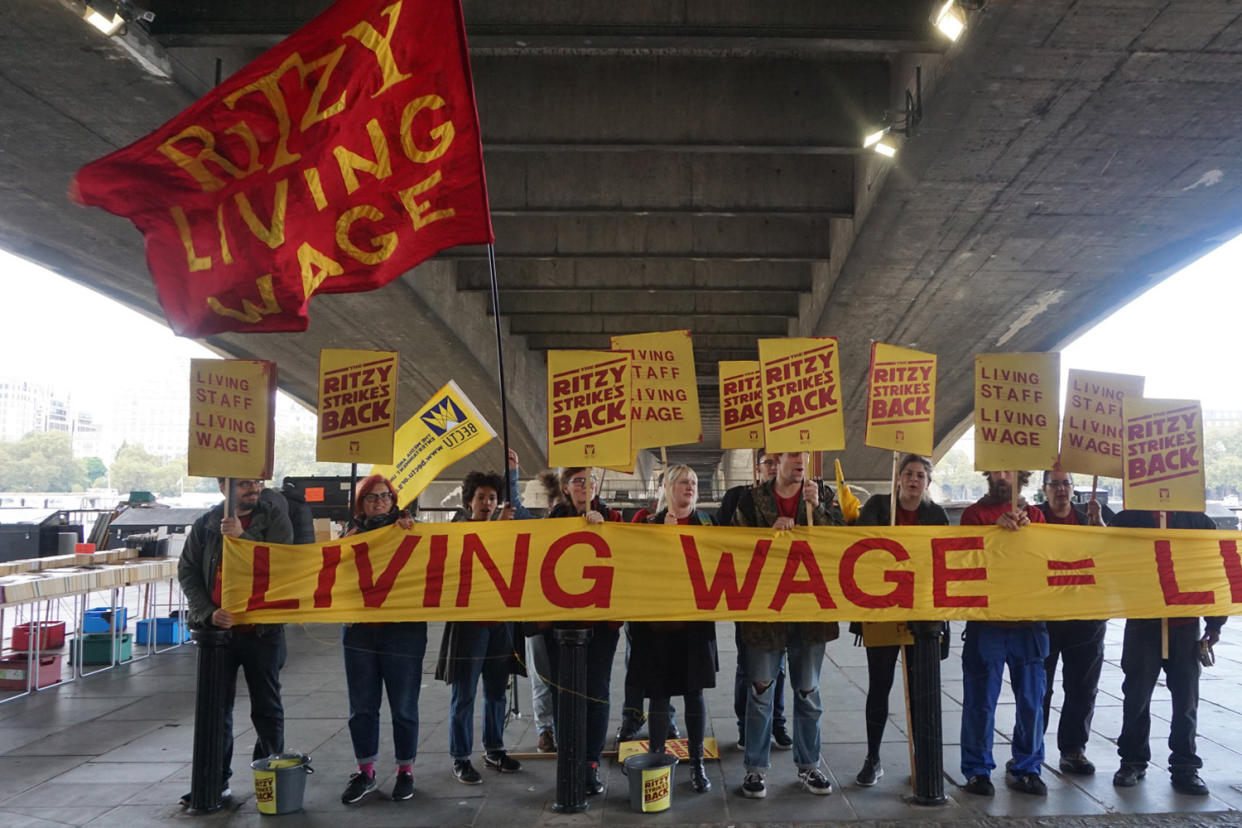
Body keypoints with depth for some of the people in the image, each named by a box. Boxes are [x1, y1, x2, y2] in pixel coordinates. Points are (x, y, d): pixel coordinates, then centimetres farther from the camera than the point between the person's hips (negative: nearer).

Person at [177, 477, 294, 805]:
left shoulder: (275, 520, -3)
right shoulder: (206, 524, 4)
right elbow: (187, 571, 4)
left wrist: (243, 536, -25)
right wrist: (208, 613, -8)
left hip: (263, 630, -2)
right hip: (218, 629, 2)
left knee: (267, 708, 8)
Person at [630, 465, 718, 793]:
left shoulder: (707, 524, 9)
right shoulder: (651, 523, 4)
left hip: (696, 621, 1)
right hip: (659, 619, -1)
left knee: (695, 692, 5)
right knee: (659, 692, 4)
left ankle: (697, 763, 16)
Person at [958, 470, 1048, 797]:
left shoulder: (1033, 514, 12)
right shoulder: (975, 512, 4)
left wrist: (1026, 530, -13)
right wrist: (996, 528, -19)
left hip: (1028, 623, 3)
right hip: (986, 620, -3)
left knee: (1032, 700, 8)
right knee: (981, 700, 0)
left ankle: (1026, 767, 22)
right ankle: (977, 770, 11)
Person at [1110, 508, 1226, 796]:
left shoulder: (1199, 521, 5)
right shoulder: (1127, 520, 1)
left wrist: (1214, 623, 4)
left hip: (1186, 626, 1)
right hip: (1142, 625, -1)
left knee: (1187, 700, 5)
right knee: (1136, 697, 6)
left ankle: (1185, 767, 17)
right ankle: (1132, 761, 18)